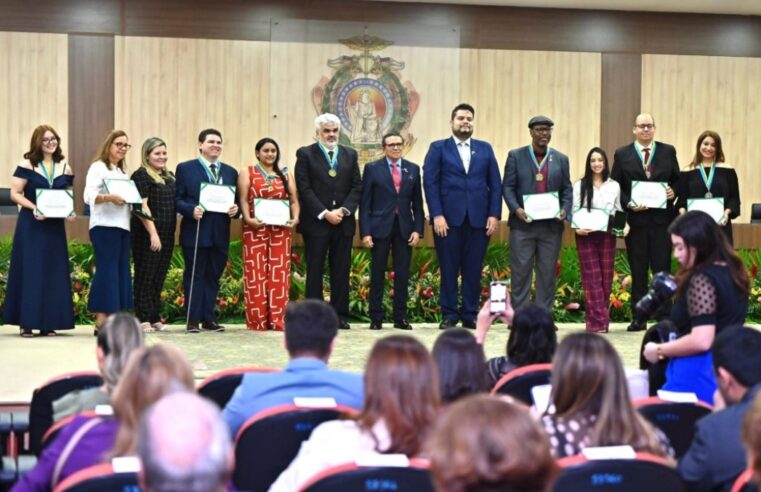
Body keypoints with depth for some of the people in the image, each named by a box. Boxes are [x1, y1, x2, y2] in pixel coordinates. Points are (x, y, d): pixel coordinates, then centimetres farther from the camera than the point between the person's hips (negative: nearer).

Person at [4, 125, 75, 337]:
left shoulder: (64, 168, 10)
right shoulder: (27, 165, -2)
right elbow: (15, 194, -6)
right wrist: (34, 208, -21)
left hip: (55, 225, 4)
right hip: (31, 225, -4)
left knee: (53, 271, 4)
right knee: (29, 270, -4)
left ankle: (48, 322, 10)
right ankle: (26, 321, -1)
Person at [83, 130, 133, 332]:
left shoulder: (122, 171, 23)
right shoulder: (98, 167, -3)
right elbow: (89, 196, -15)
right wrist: (109, 197, -31)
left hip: (122, 225, 8)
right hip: (104, 225, -8)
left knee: (121, 270, 4)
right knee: (106, 270, -11)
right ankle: (101, 321, -12)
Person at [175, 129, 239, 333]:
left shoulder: (230, 172, 16)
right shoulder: (185, 168, 4)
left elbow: (236, 201, 16)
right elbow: (177, 199, -1)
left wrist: (235, 210, -6)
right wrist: (191, 209, -19)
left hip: (220, 235, 4)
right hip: (195, 233, -4)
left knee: (213, 277, 8)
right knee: (194, 276, 0)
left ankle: (209, 319, 14)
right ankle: (193, 320, 2)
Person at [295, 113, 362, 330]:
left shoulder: (350, 155, 14)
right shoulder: (305, 154, 2)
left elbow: (357, 187, 8)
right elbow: (304, 188, -6)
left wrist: (343, 211, -7)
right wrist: (325, 214, -13)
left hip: (343, 222, 3)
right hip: (315, 222, -3)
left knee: (341, 271, 4)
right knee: (314, 270, -1)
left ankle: (340, 315, 8)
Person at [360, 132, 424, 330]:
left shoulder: (413, 169, 9)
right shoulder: (372, 169, 2)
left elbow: (417, 202, 9)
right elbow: (365, 203, -1)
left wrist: (417, 229, 0)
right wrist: (365, 232, -8)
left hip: (405, 228, 2)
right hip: (380, 227, -2)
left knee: (402, 274, 4)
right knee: (377, 274, 2)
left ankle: (400, 317, 10)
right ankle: (376, 318, 8)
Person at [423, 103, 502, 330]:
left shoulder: (485, 149, 14)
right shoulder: (438, 148, 7)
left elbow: (495, 184, 10)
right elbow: (430, 183, -1)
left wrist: (494, 214, -1)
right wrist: (437, 215, -11)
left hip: (478, 218, 2)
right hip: (448, 218, -2)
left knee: (473, 270, 3)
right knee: (449, 269, 2)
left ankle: (470, 315, 10)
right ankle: (449, 315, 9)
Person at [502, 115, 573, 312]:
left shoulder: (561, 159, 12)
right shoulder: (516, 156, 5)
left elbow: (567, 189, 11)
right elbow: (507, 186, 1)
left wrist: (565, 210, -7)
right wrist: (516, 209, -14)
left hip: (551, 226, 2)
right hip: (523, 224, -2)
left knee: (548, 273, 4)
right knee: (520, 272, 0)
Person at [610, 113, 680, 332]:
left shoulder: (668, 151, 9)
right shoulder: (622, 154, 6)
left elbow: (677, 180, 11)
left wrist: (673, 192, -10)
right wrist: (629, 204, -11)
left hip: (662, 218, 0)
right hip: (635, 218, 0)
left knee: (662, 268, 1)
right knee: (638, 271, 4)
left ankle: (664, 317, 5)